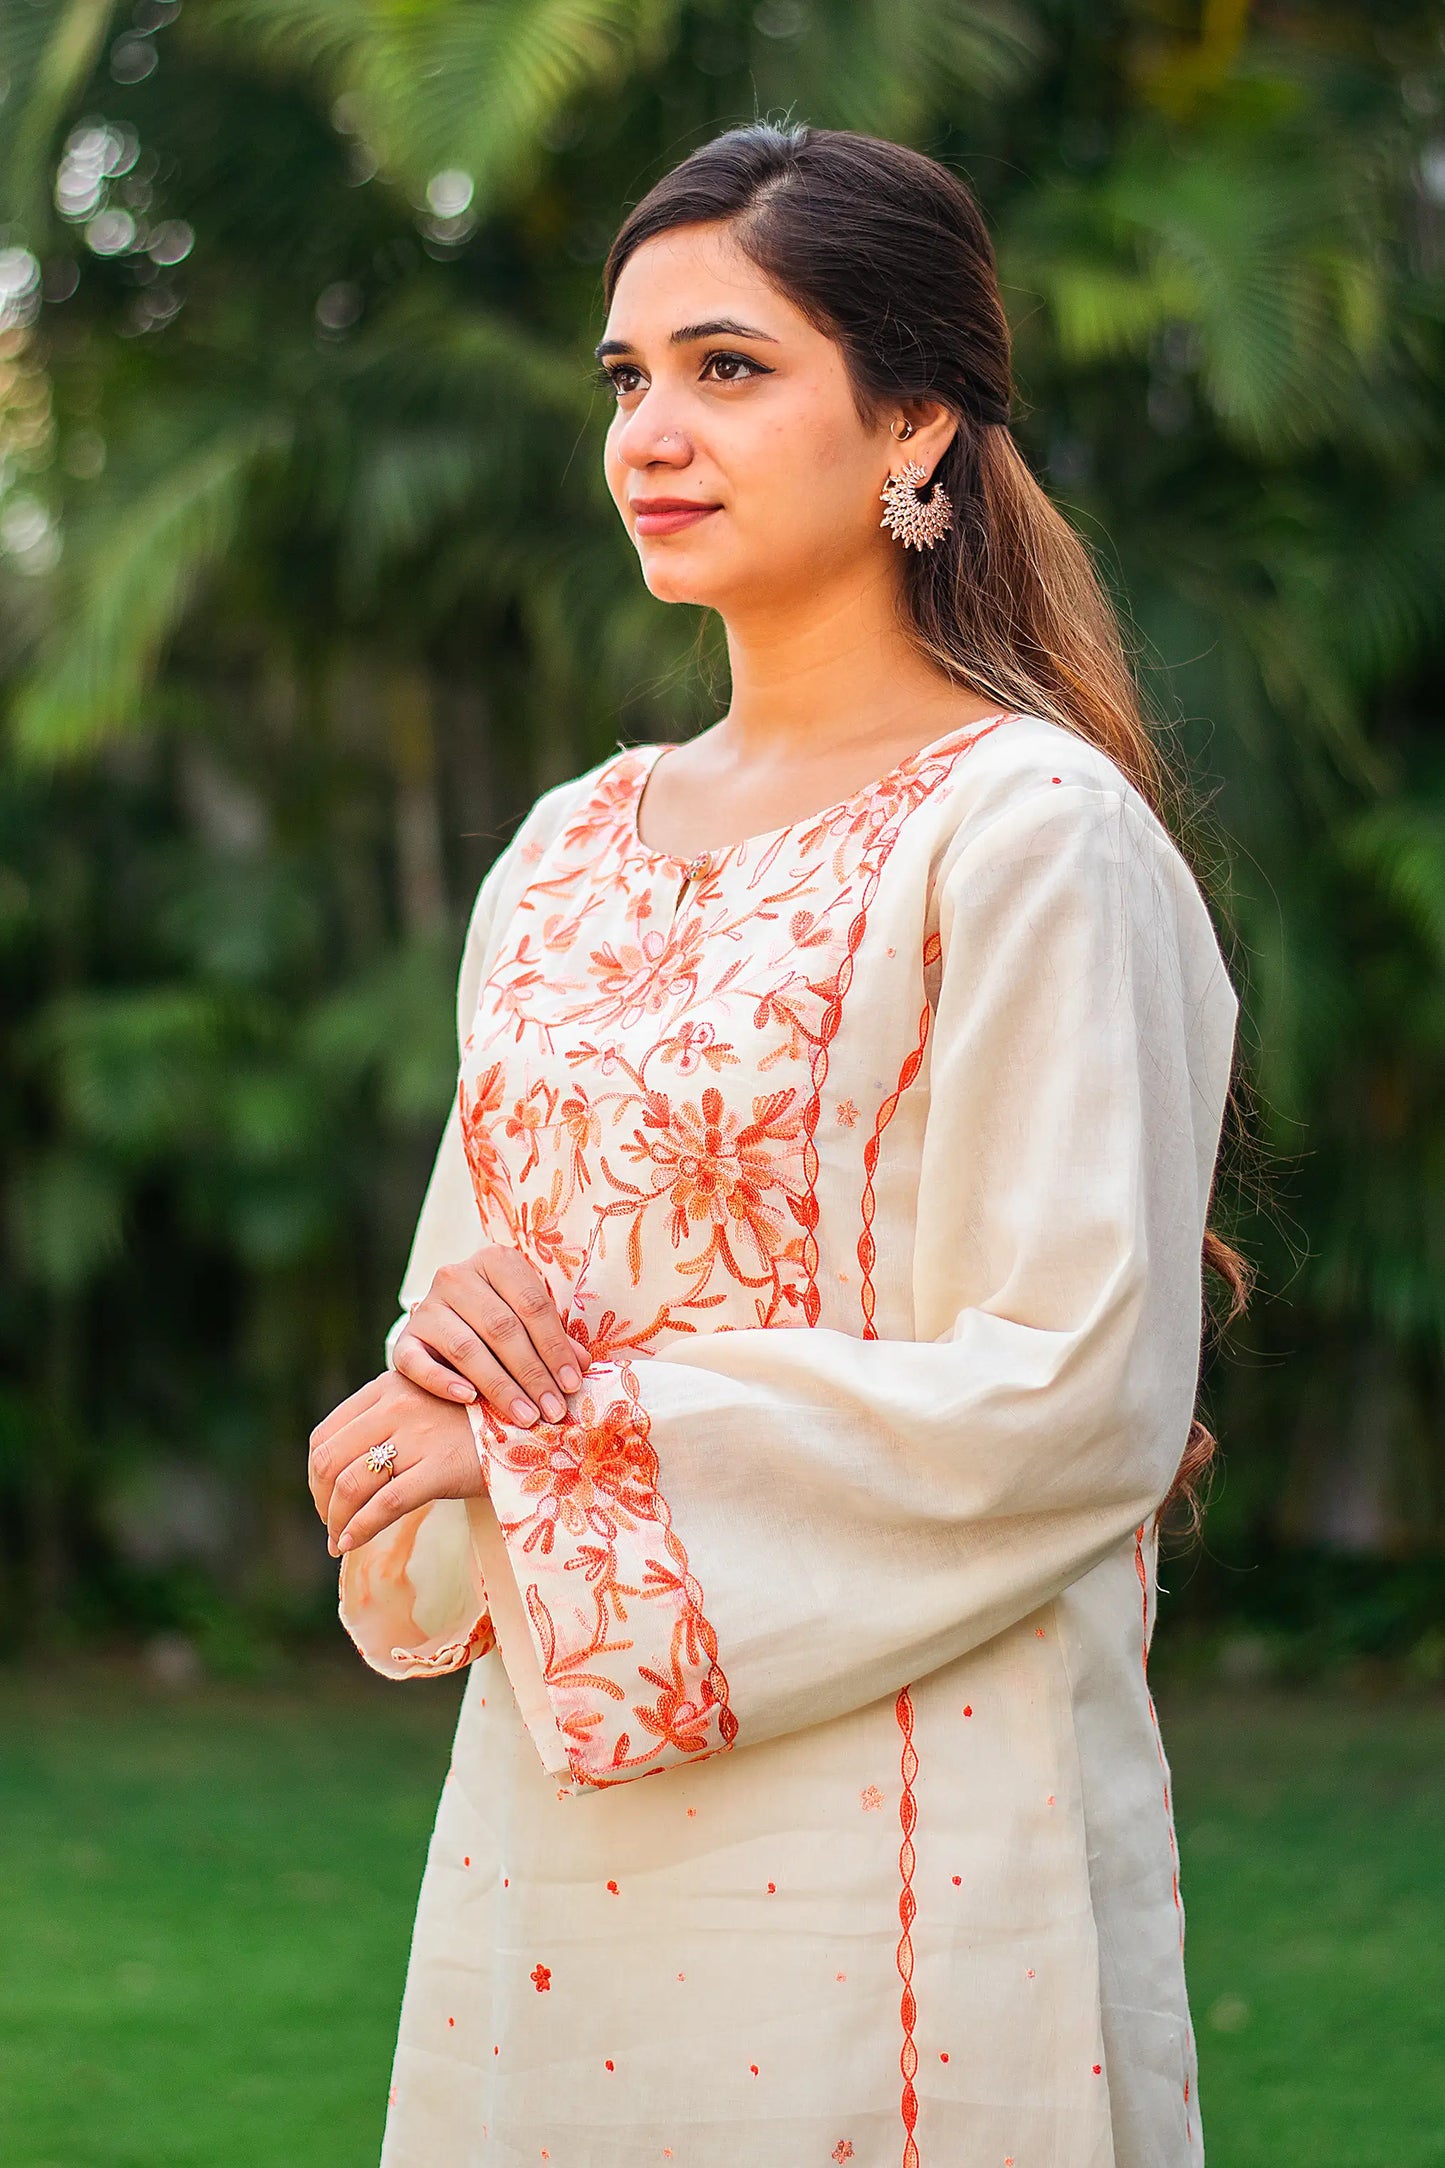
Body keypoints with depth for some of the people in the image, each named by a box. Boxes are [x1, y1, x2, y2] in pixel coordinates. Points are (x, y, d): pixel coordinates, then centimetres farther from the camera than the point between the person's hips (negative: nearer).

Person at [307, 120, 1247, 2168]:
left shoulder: (1034, 834, -10)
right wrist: (454, 1341, -9)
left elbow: (1073, 1402, -16)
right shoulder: (571, 850, 11)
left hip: (903, 1827, -6)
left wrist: (553, 1437, -14)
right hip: (556, 1831, 6)